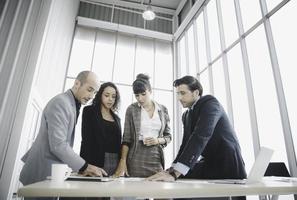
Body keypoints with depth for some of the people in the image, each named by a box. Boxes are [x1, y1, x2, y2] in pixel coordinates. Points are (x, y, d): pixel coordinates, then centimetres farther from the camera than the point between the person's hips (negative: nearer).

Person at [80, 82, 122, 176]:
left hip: (115, 164, 4)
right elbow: (86, 138, -5)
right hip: (95, 162, -4)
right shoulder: (89, 111, 3)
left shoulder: (116, 118, 17)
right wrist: (88, 165, -15)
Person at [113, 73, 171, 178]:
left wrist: (158, 140, -9)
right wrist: (123, 161, -8)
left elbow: (168, 136, 11)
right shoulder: (131, 109, 0)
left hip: (156, 159, 1)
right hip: (135, 159, -1)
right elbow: (126, 138, 1)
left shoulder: (163, 110, 4)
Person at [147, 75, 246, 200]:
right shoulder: (186, 115, 6)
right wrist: (172, 170, -10)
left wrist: (174, 173, -38)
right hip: (209, 164, 7)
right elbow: (186, 143, 5)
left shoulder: (210, 103, -19)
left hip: (227, 164, -6)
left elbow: (200, 137, -32)